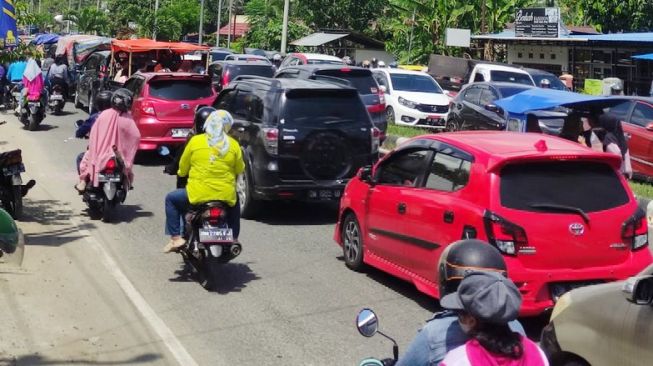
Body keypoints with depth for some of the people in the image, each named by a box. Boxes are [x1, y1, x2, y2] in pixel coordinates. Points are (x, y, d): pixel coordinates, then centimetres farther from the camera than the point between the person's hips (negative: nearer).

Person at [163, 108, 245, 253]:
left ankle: (176, 238, 11)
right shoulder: (233, 144, -1)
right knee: (235, 203, 36)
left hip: (198, 194, -2)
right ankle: (234, 238, 33)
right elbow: (239, 169, 7)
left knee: (171, 199, 21)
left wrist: (181, 172, 29)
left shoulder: (195, 141, -3)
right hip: (226, 195, 2)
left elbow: (182, 168, 6)